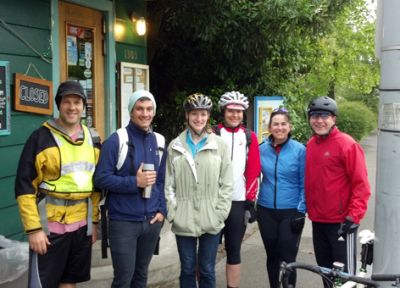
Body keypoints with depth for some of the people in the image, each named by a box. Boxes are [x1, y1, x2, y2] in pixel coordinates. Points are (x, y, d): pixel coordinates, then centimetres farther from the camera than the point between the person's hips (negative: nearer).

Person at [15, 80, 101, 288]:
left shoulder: (92, 140, 8)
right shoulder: (41, 137, -9)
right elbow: (25, 186, -11)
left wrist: (94, 221, 15)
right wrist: (33, 229, -14)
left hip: (81, 225, 5)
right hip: (49, 225, -5)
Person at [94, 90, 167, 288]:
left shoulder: (159, 142, 8)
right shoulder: (116, 140, -9)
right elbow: (101, 178, -13)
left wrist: (162, 210, 4)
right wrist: (134, 182, -21)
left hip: (152, 221, 5)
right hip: (123, 222, -5)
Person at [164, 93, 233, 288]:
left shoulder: (220, 145, 0)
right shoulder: (175, 146, 4)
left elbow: (226, 183, 0)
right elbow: (169, 184, 4)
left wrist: (220, 214, -6)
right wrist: (172, 213, -3)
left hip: (211, 221, -1)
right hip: (183, 221, 1)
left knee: (207, 270, 9)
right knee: (187, 270, 11)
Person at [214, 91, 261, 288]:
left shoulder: (249, 137, 7)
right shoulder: (212, 135, 1)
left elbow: (254, 171, 5)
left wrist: (250, 200, 1)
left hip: (238, 202, 1)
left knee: (233, 251, 8)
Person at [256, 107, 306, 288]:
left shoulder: (299, 150, -8)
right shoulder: (262, 150, 0)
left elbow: (305, 184, -4)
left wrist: (301, 211, -8)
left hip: (291, 212, -3)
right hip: (266, 211, 3)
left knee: (287, 258, -1)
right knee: (272, 255, 14)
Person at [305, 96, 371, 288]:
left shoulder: (347, 144, -12)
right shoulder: (311, 144, 8)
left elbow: (361, 184, -14)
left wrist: (353, 216, -17)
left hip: (341, 222, -6)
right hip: (317, 220, 7)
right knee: (324, 269, 17)